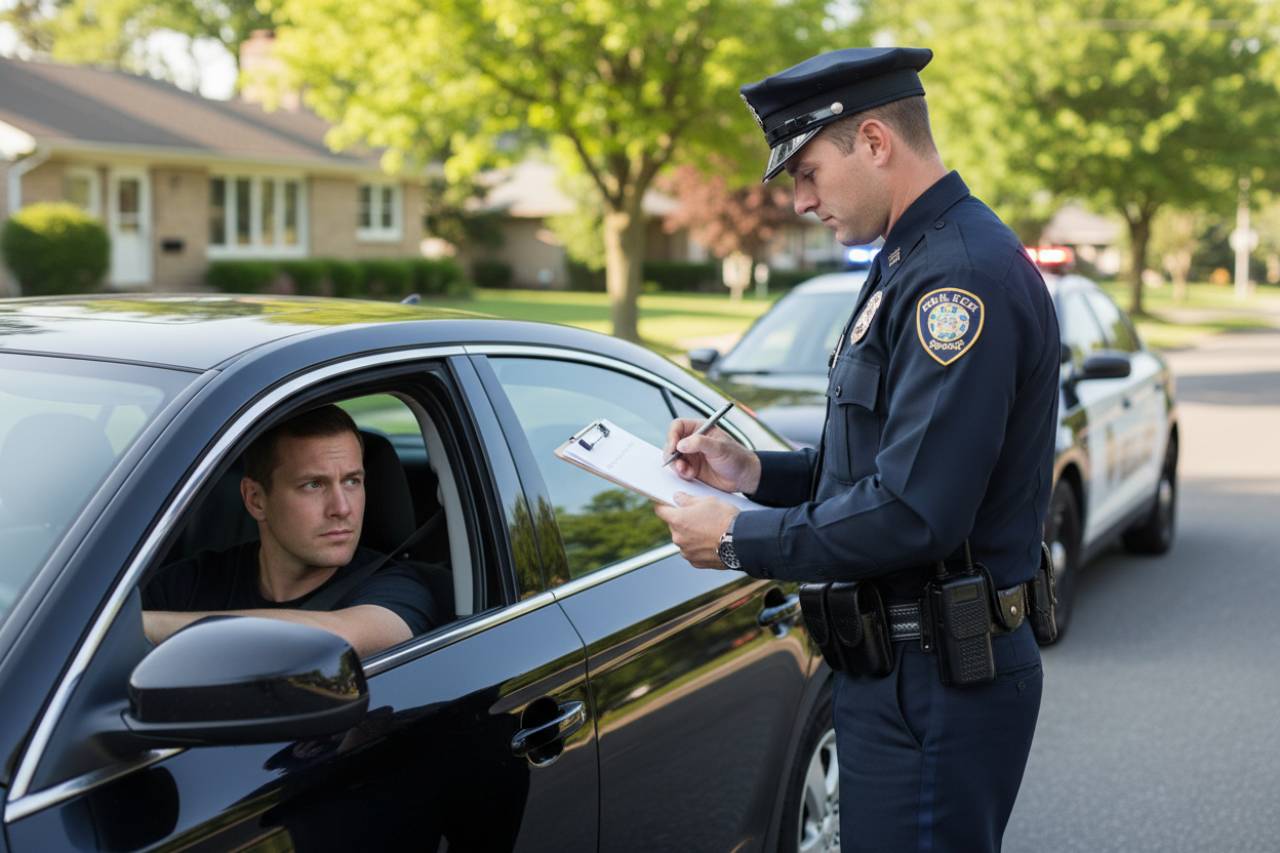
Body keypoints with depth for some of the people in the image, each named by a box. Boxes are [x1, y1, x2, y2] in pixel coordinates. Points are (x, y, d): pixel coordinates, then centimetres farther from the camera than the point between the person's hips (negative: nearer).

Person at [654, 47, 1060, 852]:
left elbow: (914, 512, -27)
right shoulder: (916, 263, 14)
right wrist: (754, 470, 7)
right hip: (904, 663, 10)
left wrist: (739, 539, -16)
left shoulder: (966, 276, -21)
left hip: (936, 688, -10)